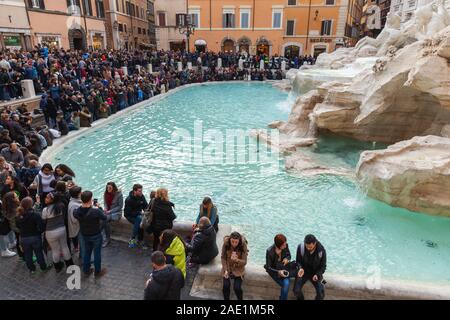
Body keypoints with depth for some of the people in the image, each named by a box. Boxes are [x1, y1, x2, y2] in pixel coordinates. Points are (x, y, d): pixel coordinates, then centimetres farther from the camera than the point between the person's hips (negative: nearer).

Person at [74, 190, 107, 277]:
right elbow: (104, 218, -15)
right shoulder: (96, 211, -33)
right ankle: (97, 272, 30)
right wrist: (99, 209, -4)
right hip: (96, 235, -4)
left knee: (86, 252, 23)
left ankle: (86, 271, 39)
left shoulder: (78, 211, -18)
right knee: (97, 253, 14)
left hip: (84, 235, 4)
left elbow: (75, 216, 7)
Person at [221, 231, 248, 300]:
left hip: (238, 269, -1)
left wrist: (236, 260, -35)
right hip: (228, 268, 1)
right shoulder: (226, 244, -15)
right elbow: (223, 258, -5)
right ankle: (226, 299, 7)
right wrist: (225, 270, -16)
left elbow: (244, 262, -16)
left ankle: (240, 299, 11)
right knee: (226, 286, -19)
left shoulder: (243, 246, -19)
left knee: (237, 287, -18)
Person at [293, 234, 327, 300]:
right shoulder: (301, 247, -21)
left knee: (321, 294, -18)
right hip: (304, 272, 0)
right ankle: (301, 298, 16)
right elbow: (298, 261, -7)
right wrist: (300, 268, -28)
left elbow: (323, 266, -10)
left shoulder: (321, 250, -22)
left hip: (316, 273, 0)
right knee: (296, 290, -18)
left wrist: (317, 275, -26)